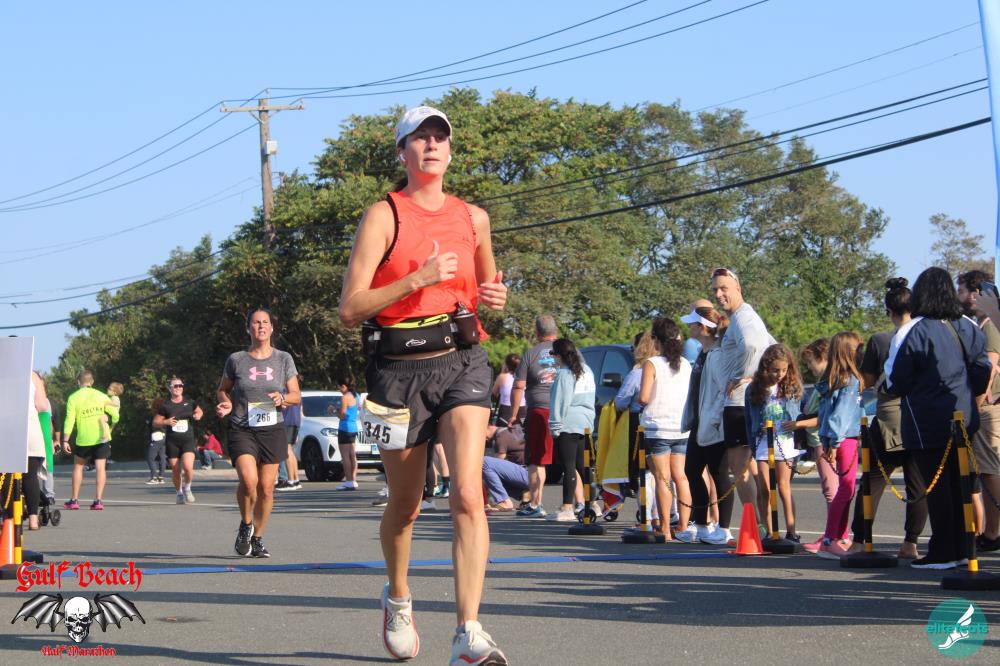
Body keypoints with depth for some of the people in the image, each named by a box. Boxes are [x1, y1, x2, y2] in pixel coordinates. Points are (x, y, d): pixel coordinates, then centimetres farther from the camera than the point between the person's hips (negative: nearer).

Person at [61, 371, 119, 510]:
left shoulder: (73, 398, -2)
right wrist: (110, 428, 23)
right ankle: (98, 500, -7)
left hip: (83, 439, -1)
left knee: (78, 466, 15)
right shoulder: (101, 396, 5)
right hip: (101, 437, 1)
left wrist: (65, 440, -7)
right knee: (100, 467, 1)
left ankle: (74, 500, 15)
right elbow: (115, 415, 3)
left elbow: (69, 420, -9)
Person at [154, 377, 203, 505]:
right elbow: (155, 422, 5)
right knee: (176, 471, 3)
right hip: (172, 442, 0)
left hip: (188, 440, 0)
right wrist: (166, 422, -14)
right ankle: (179, 493, 27)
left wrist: (198, 415, 1)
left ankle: (187, 488, 9)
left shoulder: (189, 402, 5)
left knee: (188, 467, -19)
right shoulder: (165, 405, 0)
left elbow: (199, 411, 24)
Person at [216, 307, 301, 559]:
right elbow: (223, 389, 18)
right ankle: (245, 525, 5)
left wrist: (282, 398, -11)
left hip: (272, 431, 2)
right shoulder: (236, 360, 3)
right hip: (242, 430, -2)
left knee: (266, 489, 1)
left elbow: (297, 396, 11)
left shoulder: (283, 359, 6)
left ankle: (258, 538, 19)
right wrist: (226, 404, -4)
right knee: (248, 480, -22)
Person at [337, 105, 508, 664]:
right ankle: (398, 599, 40)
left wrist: (496, 297, 5)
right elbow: (350, 309, -9)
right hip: (400, 368, -1)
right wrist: (417, 279, -19)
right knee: (405, 506, 11)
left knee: (468, 493, -18)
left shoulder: (473, 217, 12)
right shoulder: (384, 216, -1)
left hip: (462, 363, 2)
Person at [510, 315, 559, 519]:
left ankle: (536, 505, -1)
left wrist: (514, 414, 7)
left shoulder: (530, 354, 3)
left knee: (536, 461, 2)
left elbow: (518, 387, 0)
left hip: (539, 412, -2)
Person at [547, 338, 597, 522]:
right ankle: (592, 504, 18)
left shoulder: (564, 374, -11)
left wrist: (555, 427, -10)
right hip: (586, 424, 9)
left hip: (568, 424, -9)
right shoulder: (586, 371, 15)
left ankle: (567, 509, -10)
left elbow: (560, 402, -14)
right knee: (582, 465, 15)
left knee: (569, 467, -9)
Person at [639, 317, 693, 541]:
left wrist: (640, 399, 4)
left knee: (662, 478, -2)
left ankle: (665, 529, -2)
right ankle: (684, 526, 8)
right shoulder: (685, 364, 6)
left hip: (658, 428, -5)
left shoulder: (651, 364, -11)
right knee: (680, 476, 10)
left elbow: (643, 397, -18)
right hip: (682, 428, 5)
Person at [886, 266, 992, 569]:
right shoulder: (968, 328, 4)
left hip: (927, 422, -5)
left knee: (936, 486, -1)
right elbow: (983, 370, 9)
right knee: (958, 483, 12)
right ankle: (960, 549, 16)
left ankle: (942, 553, 0)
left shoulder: (912, 331, -12)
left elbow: (896, 382, -8)